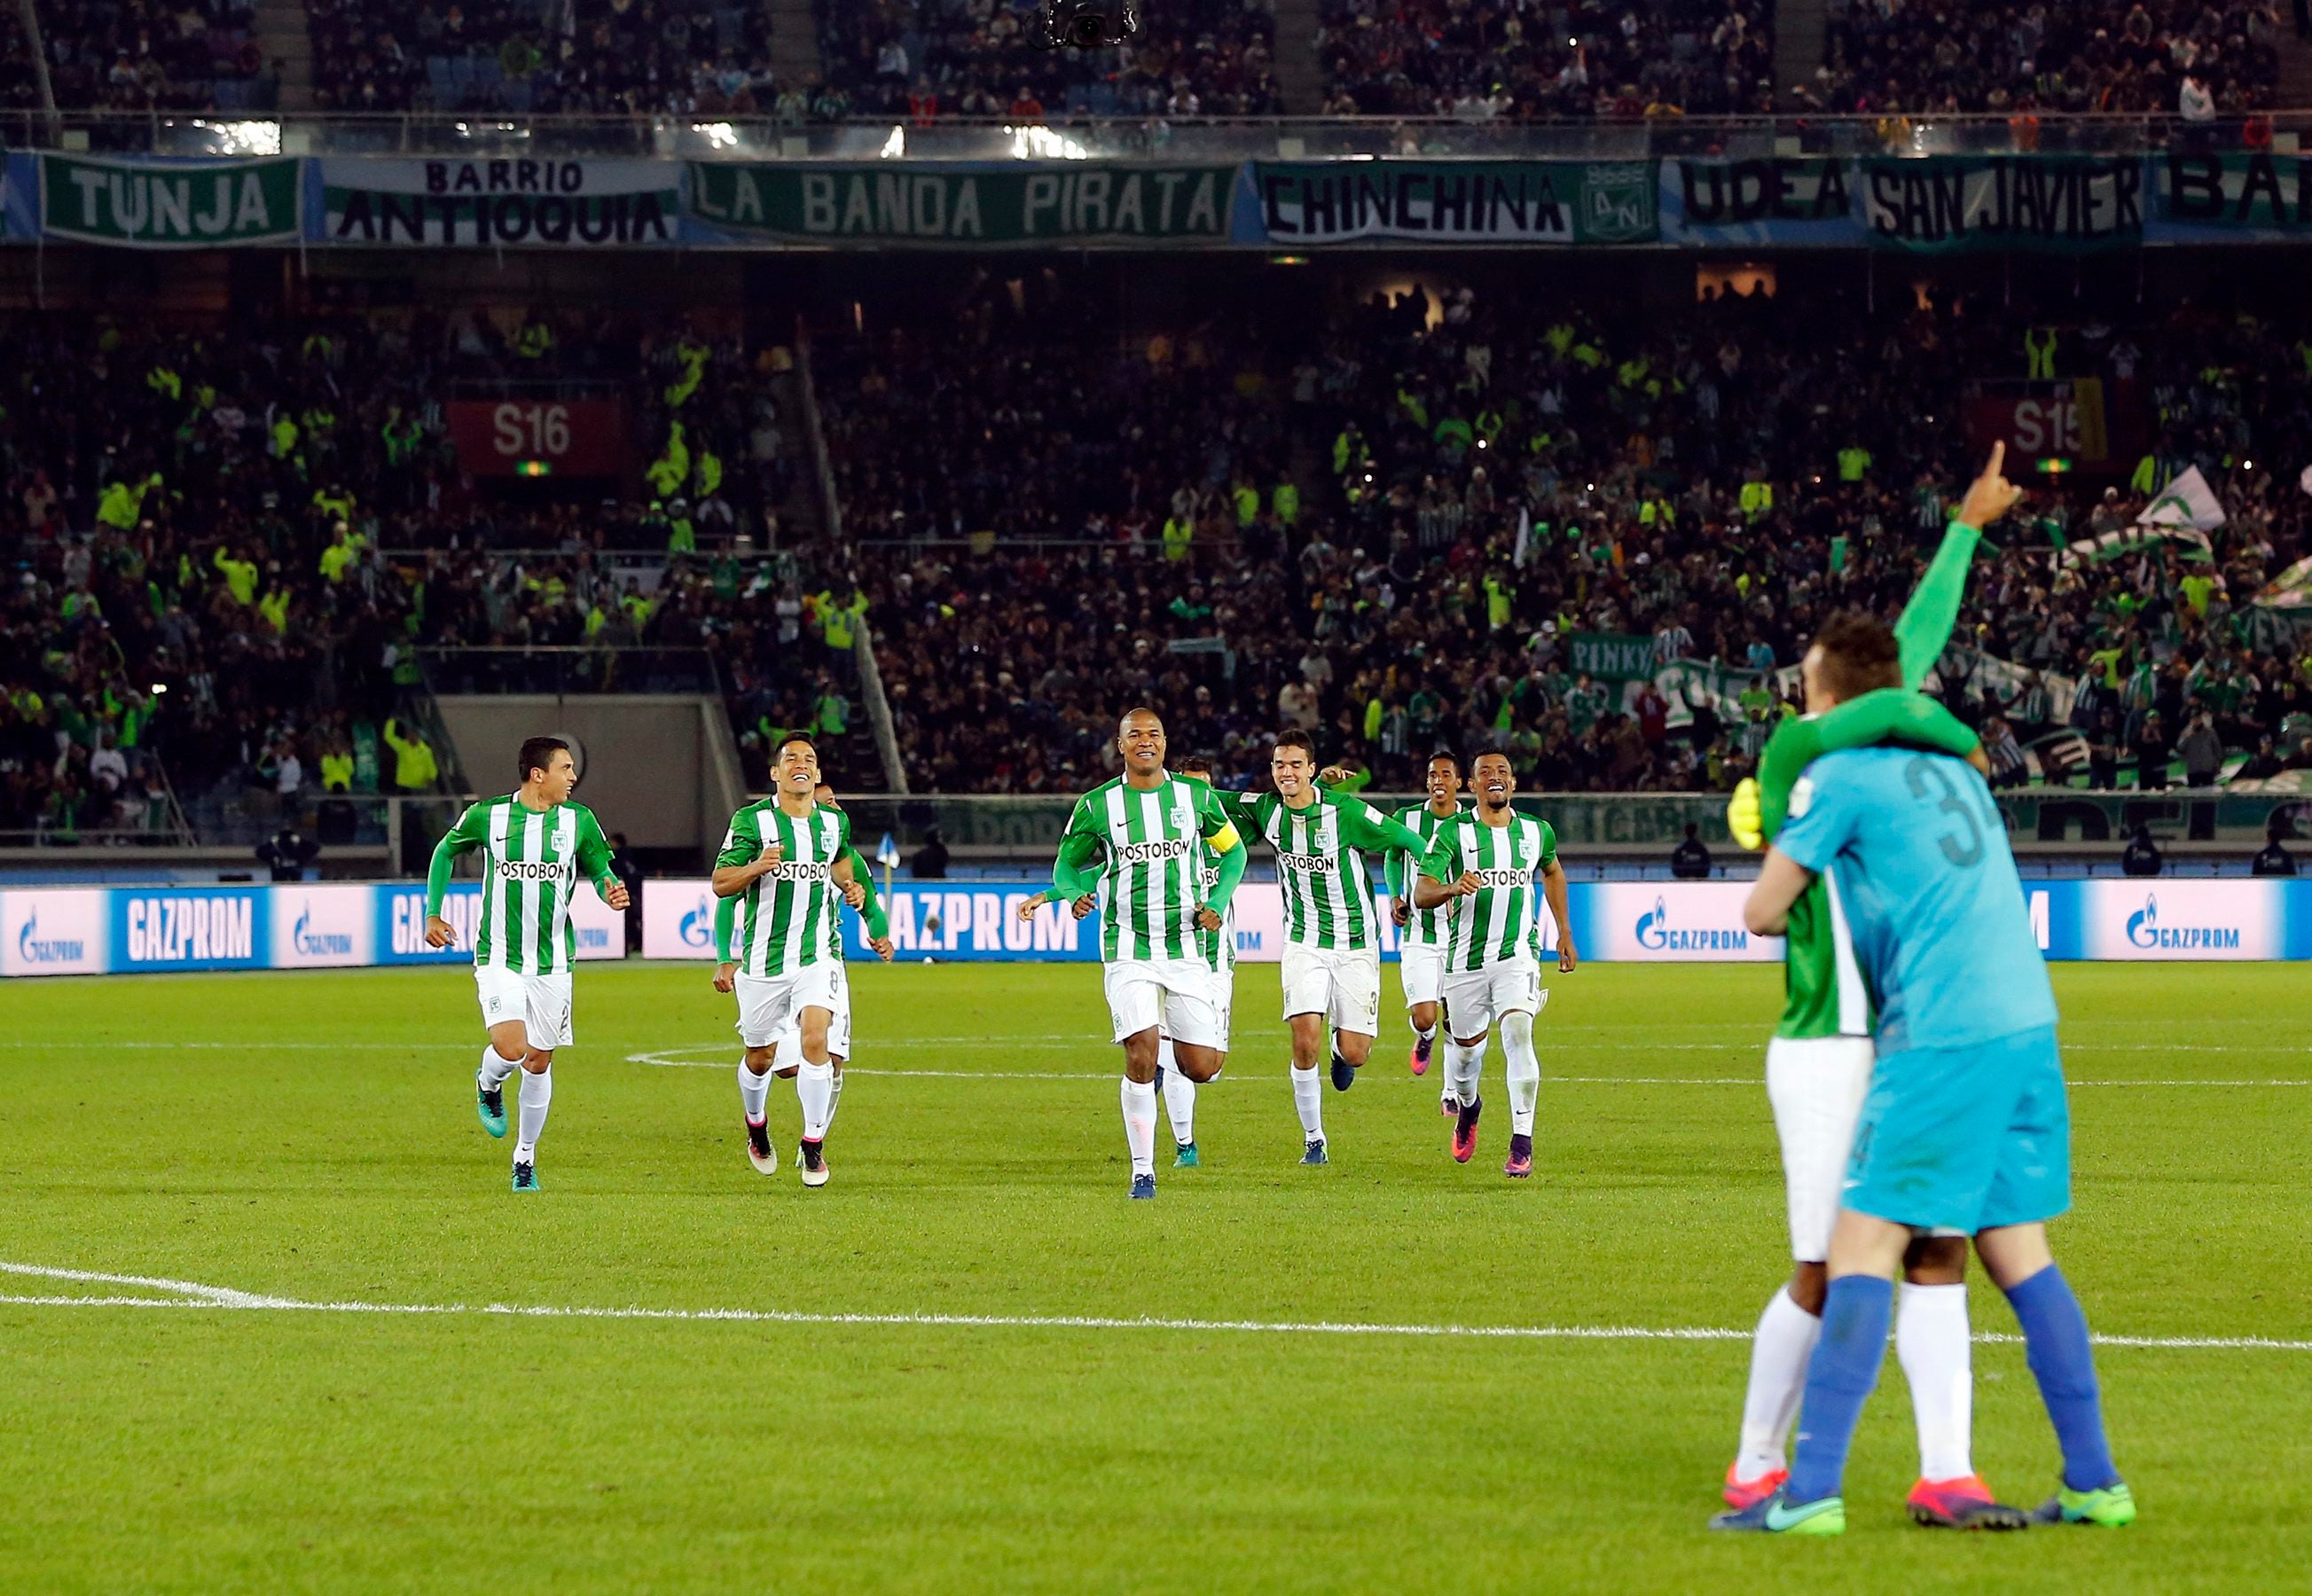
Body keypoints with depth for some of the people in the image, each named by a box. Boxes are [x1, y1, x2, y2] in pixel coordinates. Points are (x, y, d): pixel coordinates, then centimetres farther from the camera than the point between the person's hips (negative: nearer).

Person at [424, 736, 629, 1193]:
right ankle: (488, 1086, 18)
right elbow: (445, 851, 13)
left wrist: (611, 892, -13)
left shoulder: (579, 821, 0)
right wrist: (432, 913, 10)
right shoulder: (487, 816, -4)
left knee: (538, 1061, 6)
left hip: (552, 961, 3)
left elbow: (599, 870, 11)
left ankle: (525, 1159, 22)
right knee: (510, 1048, -19)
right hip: (499, 957, -2)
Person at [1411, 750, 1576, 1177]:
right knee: (1465, 1046, 11)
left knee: (1517, 1033, -22)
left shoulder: (1537, 832, 5)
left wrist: (1565, 932, 26)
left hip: (1517, 954, 0)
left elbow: (1552, 873, 27)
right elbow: (1421, 894, -12)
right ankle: (1467, 1106, 48)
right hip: (1465, 960, 0)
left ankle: (1521, 1145, -22)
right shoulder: (1454, 833, -4)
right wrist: (1451, 888, -34)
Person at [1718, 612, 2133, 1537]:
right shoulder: (1952, 767, 19)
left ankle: (1813, 1490, -12)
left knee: (1863, 1249, -7)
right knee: (2018, 1250, 13)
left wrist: (1780, 883, 25)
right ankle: (2094, 1482, 13)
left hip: (1946, 1035, -8)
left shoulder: (1840, 776, -2)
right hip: (2027, 1019, 8)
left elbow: (1763, 913, 2)